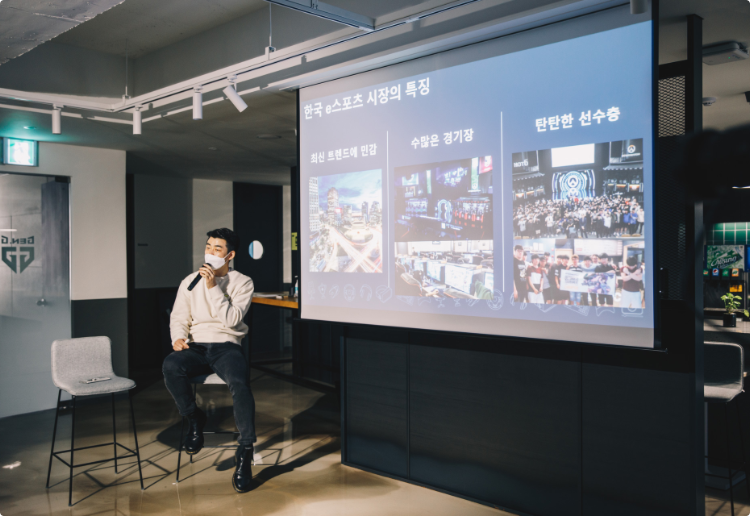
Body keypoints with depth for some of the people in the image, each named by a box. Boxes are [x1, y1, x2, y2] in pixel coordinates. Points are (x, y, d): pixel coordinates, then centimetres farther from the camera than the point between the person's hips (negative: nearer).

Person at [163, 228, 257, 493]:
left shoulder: (242, 282, 4)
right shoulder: (190, 282, 14)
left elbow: (231, 319, -9)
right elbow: (178, 317, 13)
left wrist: (213, 287, -14)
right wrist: (179, 337, -9)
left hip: (226, 346, -3)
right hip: (196, 347, 3)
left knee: (239, 383, -35)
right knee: (170, 366, -33)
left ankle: (245, 453, -22)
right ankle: (194, 419, -6)